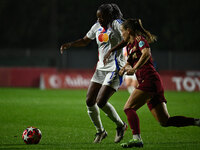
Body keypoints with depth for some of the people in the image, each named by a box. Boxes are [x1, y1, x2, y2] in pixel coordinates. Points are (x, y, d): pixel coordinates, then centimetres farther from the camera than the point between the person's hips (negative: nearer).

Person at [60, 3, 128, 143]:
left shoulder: (116, 24, -11)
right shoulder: (97, 27, 12)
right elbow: (85, 41, 25)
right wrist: (70, 44, 9)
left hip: (115, 69, -8)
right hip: (101, 68, 8)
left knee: (101, 101, -17)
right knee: (89, 101, 1)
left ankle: (121, 125, 6)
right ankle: (100, 131, 21)